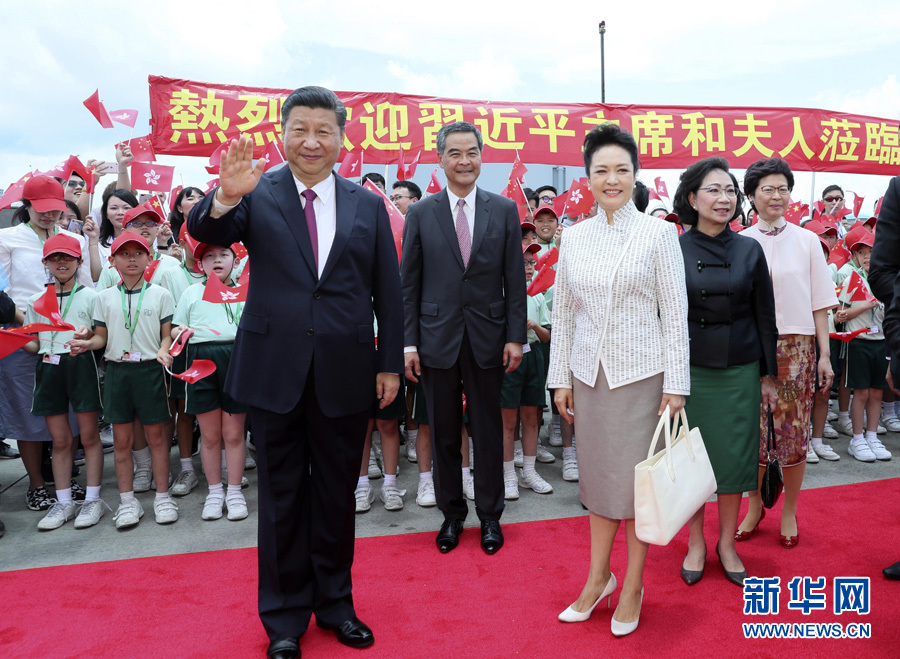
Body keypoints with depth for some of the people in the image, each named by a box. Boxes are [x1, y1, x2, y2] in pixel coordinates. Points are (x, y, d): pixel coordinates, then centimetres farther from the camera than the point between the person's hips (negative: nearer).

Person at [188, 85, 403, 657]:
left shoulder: (368, 206, 6)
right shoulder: (258, 195, 2)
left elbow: (389, 292, 5)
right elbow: (205, 232, -13)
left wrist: (391, 364, 2)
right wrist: (224, 197, -35)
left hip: (345, 374, 1)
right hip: (276, 370, -1)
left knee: (337, 494, 14)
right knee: (282, 496, 11)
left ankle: (335, 603, 34)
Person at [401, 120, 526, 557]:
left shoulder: (504, 210, 4)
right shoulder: (420, 214, 3)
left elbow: (515, 279, 3)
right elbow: (408, 283, 2)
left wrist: (515, 336, -3)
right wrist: (409, 342, -3)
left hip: (487, 337, 0)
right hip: (438, 338, 0)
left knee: (488, 432, 9)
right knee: (444, 434, 10)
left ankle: (490, 516, 26)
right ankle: (452, 514, 28)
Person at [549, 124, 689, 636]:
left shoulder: (659, 234, -4)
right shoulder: (574, 237, 5)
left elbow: (675, 313, -5)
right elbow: (563, 311, 8)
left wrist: (676, 384, -9)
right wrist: (561, 377, 6)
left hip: (641, 372, -3)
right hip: (589, 373, 3)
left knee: (637, 479, 7)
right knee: (599, 474, 14)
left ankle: (633, 585, 25)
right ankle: (598, 577, 30)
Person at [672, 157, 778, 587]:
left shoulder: (749, 251, 2)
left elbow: (764, 316, 6)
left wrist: (768, 374, 5)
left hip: (740, 370, 2)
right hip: (690, 370, -1)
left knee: (735, 455, 7)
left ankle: (727, 544, 27)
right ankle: (696, 544, 25)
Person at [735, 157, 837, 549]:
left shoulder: (807, 241, 4)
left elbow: (820, 303, 4)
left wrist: (825, 354, -2)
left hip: (796, 345, 0)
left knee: (794, 431, 3)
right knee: (754, 430, 4)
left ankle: (789, 513, 19)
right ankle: (755, 506, 24)